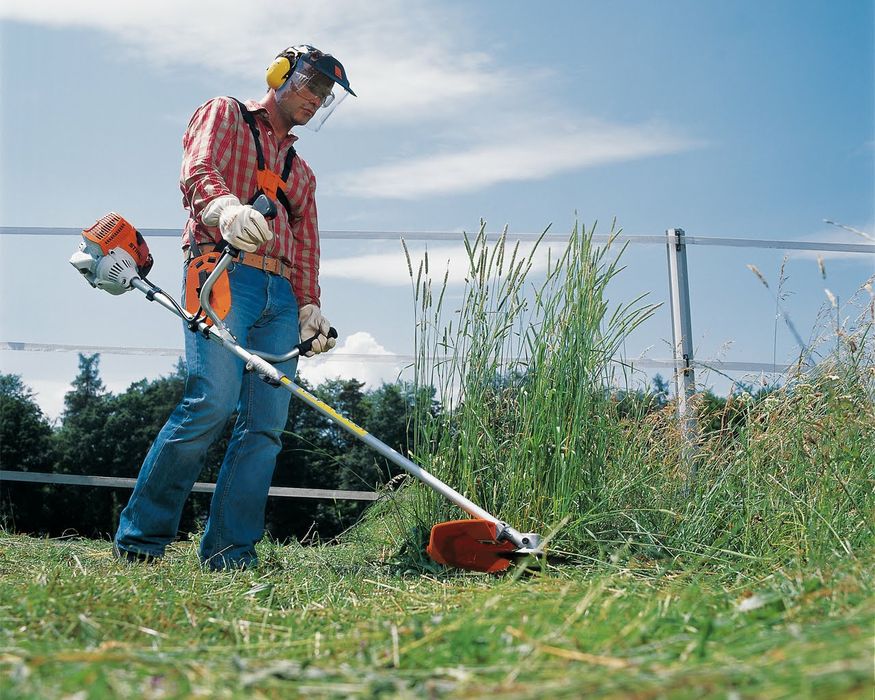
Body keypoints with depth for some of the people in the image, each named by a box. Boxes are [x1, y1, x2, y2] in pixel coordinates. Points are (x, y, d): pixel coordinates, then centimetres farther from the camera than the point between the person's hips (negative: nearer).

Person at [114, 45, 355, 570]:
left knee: (267, 423, -7)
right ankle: (140, 537, -12)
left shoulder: (302, 172, 33)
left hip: (281, 295, 6)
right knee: (213, 401, -22)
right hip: (224, 272, -6)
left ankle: (228, 552, -5)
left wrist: (309, 306, 7)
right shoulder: (225, 114, 16)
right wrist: (226, 207, -29)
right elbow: (197, 172, -5)